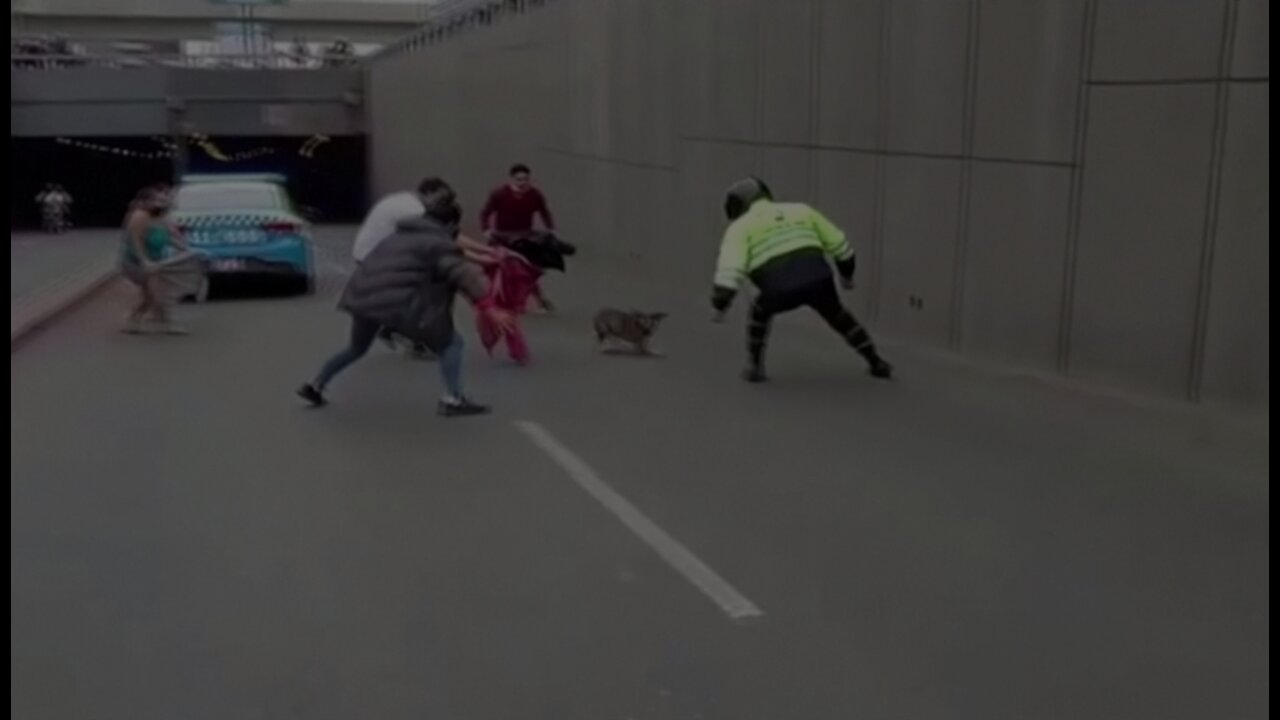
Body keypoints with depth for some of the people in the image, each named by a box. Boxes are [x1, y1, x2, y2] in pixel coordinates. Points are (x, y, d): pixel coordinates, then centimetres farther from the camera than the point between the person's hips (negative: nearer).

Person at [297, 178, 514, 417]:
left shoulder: (408, 233, 22)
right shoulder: (439, 242, -1)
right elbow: (465, 275, -12)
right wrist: (489, 308, -17)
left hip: (364, 294, 8)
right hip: (397, 301, -8)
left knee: (357, 348, 33)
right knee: (450, 342, 3)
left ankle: (315, 386, 38)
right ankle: (453, 399, -9)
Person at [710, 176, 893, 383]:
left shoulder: (741, 227, 15)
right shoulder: (800, 210, 27)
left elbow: (730, 268, -1)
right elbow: (839, 244, 31)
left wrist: (720, 306, 0)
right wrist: (847, 274, 45)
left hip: (782, 290, -3)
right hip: (818, 280, 3)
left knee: (761, 311, 30)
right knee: (837, 315, 32)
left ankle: (755, 367, 25)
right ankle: (876, 363, 32)